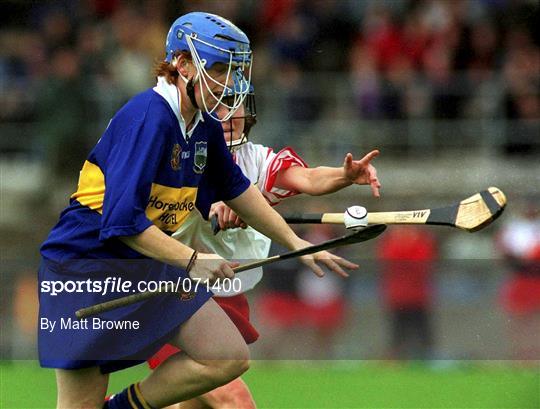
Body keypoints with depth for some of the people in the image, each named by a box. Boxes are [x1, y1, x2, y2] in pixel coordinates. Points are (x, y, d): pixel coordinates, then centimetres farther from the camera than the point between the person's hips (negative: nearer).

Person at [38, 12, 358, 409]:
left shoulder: (206, 126, 3)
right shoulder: (148, 118, -23)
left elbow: (236, 189, 22)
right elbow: (121, 220, -29)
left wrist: (296, 243, 20)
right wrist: (192, 261, -29)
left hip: (153, 268, 8)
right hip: (86, 267, -8)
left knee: (231, 357, 0)